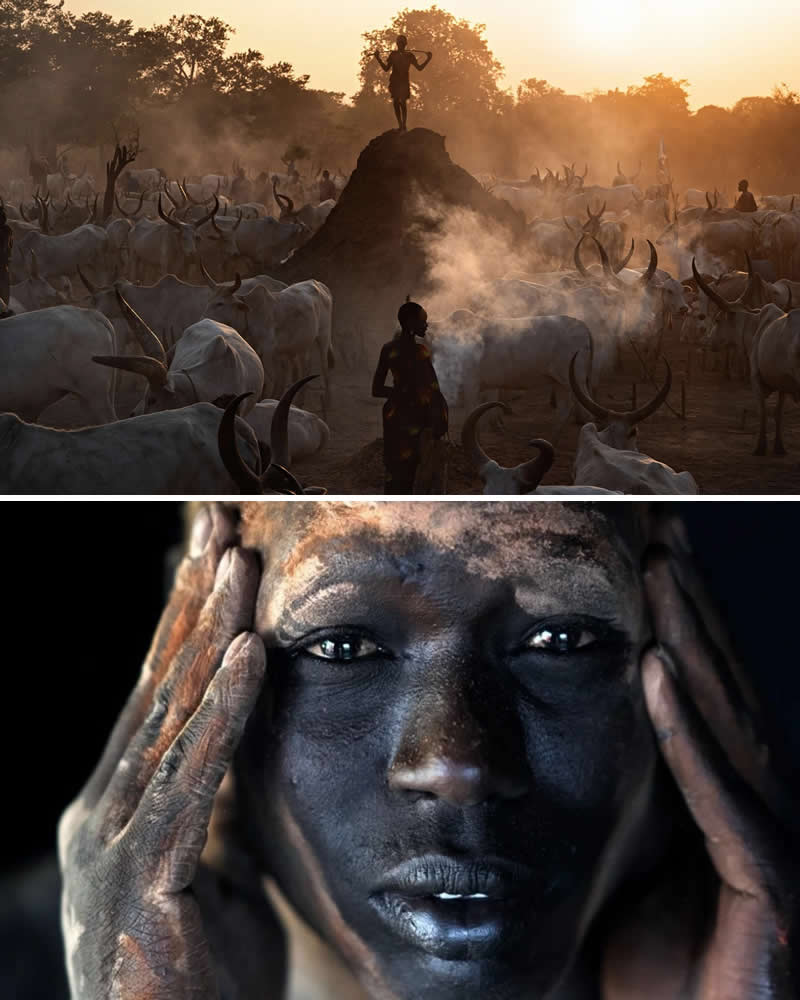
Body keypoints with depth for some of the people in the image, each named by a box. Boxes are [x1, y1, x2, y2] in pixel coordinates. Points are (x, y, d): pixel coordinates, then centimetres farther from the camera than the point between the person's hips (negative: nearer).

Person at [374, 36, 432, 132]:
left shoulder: (409, 55, 5)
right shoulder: (393, 55, 9)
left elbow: (419, 68, 6)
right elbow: (386, 69, 10)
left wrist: (428, 59, -5)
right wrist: (378, 59, 0)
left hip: (404, 82, -2)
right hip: (394, 82, 2)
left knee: (403, 102, -16)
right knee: (395, 103, -1)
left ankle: (404, 126, -11)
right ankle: (400, 126, 9)